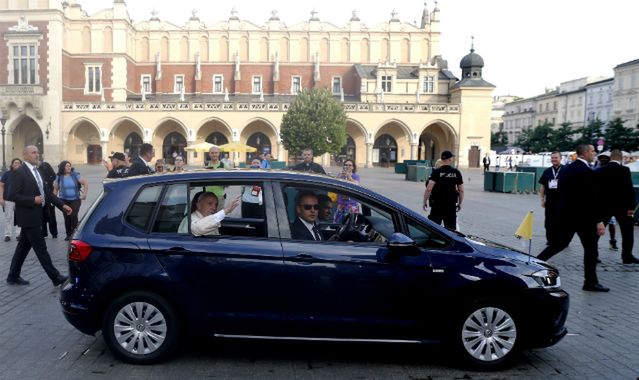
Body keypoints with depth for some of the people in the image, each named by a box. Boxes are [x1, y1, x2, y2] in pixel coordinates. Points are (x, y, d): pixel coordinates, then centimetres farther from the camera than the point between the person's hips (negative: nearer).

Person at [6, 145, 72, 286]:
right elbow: (12, 195, -18)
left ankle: (13, 276, 27)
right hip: (28, 216, -8)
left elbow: (46, 192, 14)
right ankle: (55, 277, 1)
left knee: (24, 247, 16)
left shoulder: (36, 171, 12)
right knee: (41, 248, -3)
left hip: (35, 216, 8)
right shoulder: (20, 172, -14)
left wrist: (62, 205, 7)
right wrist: (33, 200, -21)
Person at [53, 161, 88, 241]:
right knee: (67, 218, 4)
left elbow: (85, 183, -4)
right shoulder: (59, 177, 3)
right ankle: (69, 234, 17)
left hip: (75, 200, -2)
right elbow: (55, 189, 10)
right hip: (64, 200, 2)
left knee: (73, 216, -12)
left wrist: (85, 194, -14)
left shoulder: (75, 175, -2)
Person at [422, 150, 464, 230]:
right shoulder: (456, 173, 1)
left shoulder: (436, 172, -8)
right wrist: (460, 203, 16)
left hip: (437, 205, -2)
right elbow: (461, 190, 4)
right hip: (451, 205, 3)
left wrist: (425, 202, -5)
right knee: (451, 229, 9)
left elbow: (429, 189, -16)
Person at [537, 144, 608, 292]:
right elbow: (593, 198, -18)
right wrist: (599, 221, -15)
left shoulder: (565, 169, 7)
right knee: (591, 248, 5)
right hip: (583, 216, -7)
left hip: (565, 214, 7)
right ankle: (590, 282, 12)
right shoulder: (588, 172, -17)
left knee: (559, 243, 17)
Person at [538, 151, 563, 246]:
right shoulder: (547, 172, 10)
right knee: (549, 221, 7)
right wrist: (542, 199, 7)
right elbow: (542, 186, 12)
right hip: (549, 201, 4)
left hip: (562, 201, -4)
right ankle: (550, 239, 17)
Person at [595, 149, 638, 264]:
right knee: (627, 232, 12)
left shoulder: (599, 171, 1)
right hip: (621, 206, -3)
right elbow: (629, 189, -12)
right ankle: (627, 256, 14)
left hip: (604, 206, 3)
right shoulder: (624, 170, -9)